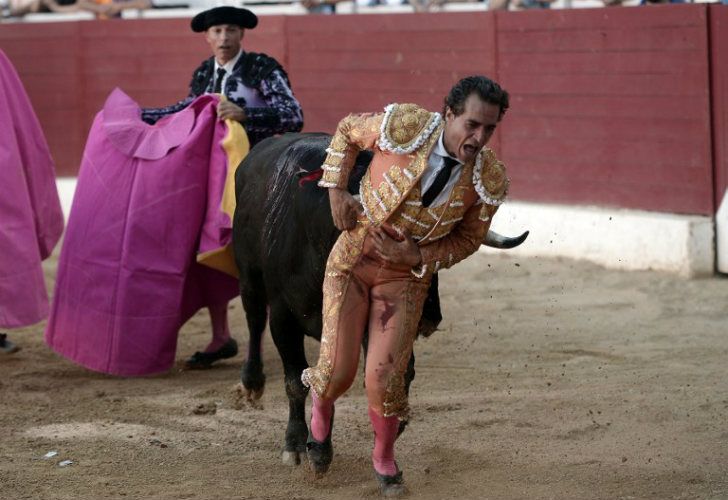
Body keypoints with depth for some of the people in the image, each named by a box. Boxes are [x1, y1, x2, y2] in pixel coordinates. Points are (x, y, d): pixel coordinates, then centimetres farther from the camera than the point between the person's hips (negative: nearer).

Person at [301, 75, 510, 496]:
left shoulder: (489, 180, -18)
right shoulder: (404, 126, -24)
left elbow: (468, 239, -1)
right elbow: (347, 131, -2)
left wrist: (417, 256, -17)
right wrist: (336, 193, -9)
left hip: (408, 275, 1)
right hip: (352, 259, -1)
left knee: (385, 378, -8)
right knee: (337, 371, -1)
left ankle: (384, 457, 23)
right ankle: (321, 414, 37)